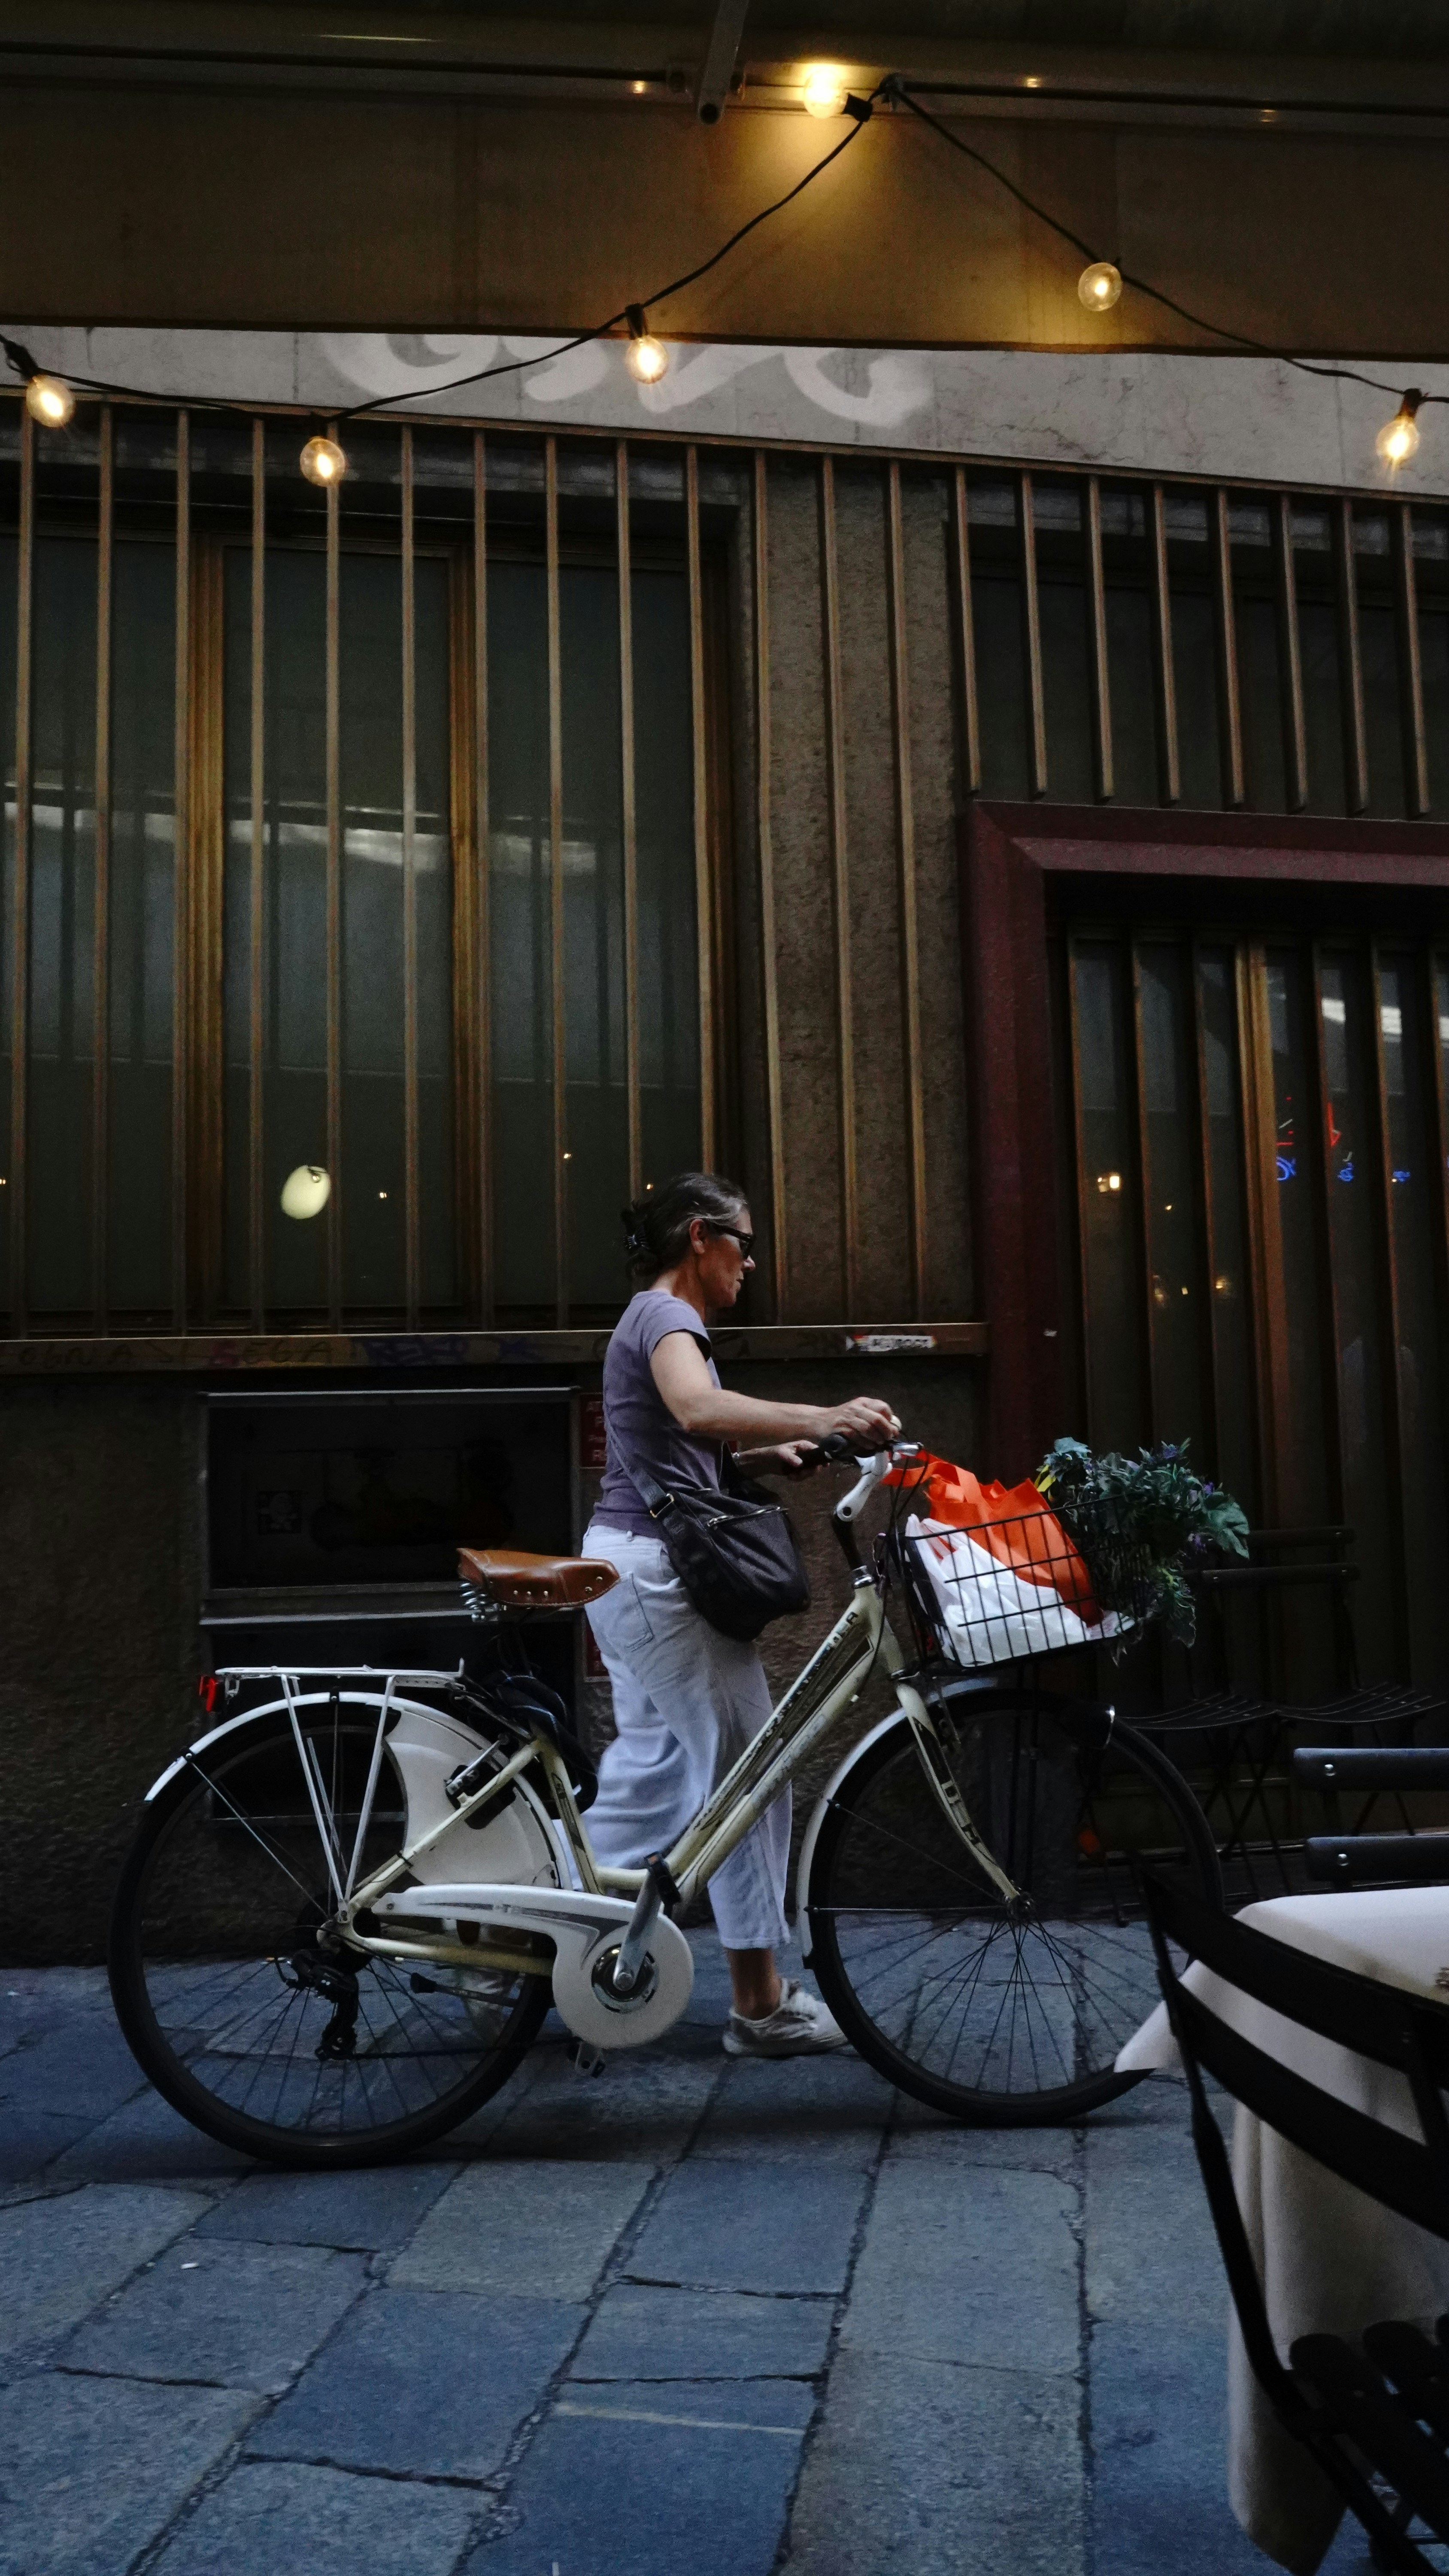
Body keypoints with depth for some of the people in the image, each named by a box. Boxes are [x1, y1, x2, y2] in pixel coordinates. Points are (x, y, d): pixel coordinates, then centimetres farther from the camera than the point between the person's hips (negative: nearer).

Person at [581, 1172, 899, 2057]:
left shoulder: (655, 1316, 21)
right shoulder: (667, 1314, -11)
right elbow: (698, 1409, -33)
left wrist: (769, 1456, 9)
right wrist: (821, 1417, -39)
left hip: (628, 1564, 10)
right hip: (657, 1568, -10)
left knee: (651, 1772, 16)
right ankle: (763, 2004, 5)